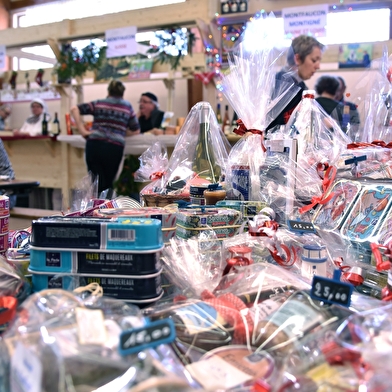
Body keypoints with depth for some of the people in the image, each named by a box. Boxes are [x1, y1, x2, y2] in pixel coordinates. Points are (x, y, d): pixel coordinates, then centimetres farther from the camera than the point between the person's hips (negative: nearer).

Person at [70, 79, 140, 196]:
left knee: (97, 183, 3)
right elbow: (136, 131, 17)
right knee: (108, 184, 11)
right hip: (115, 148, 0)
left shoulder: (98, 103, 16)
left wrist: (82, 130, 7)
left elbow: (74, 109, 10)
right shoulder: (128, 107, 16)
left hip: (94, 145, 1)